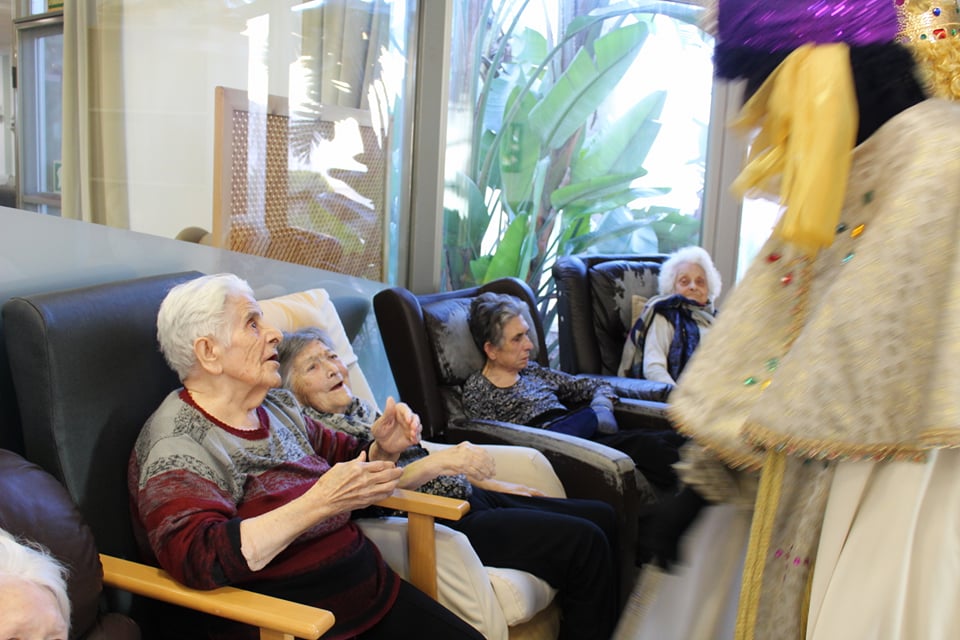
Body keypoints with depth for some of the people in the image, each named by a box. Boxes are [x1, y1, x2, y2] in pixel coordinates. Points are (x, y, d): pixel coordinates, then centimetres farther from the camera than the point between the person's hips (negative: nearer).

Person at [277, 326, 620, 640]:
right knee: (584, 543, -18)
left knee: (601, 515, 8)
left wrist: (487, 481, 20)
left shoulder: (358, 408, 16)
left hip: (467, 496, 9)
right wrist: (440, 462, -35)